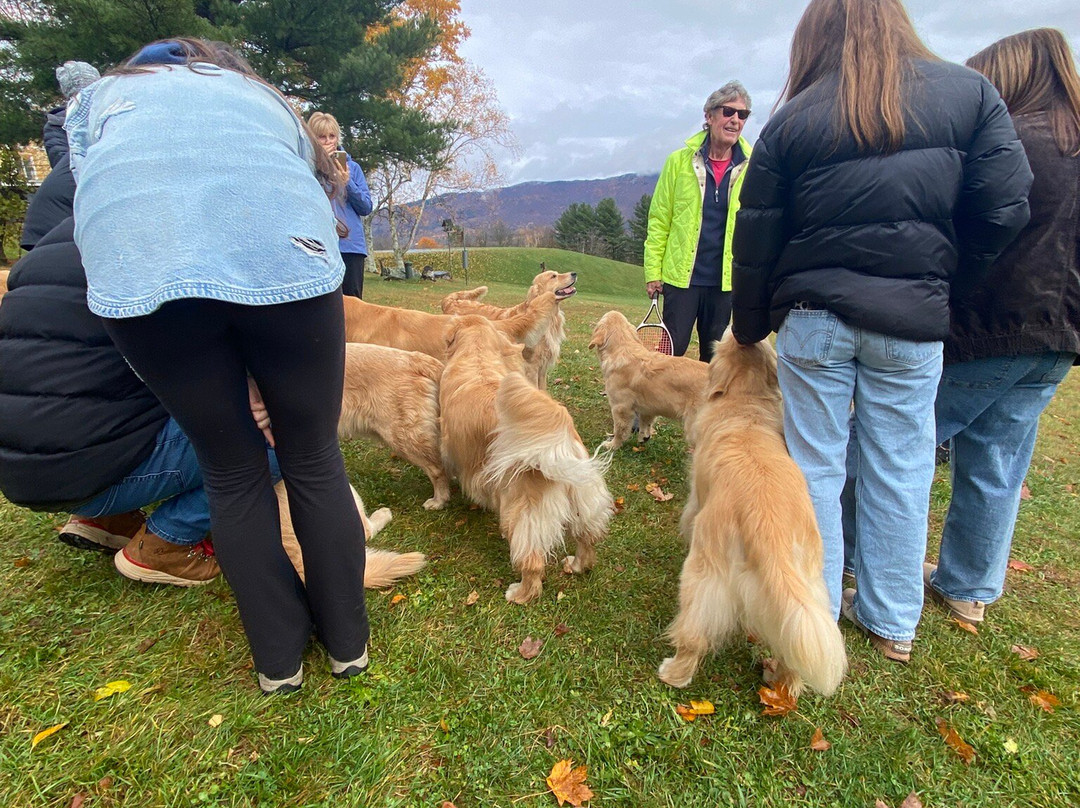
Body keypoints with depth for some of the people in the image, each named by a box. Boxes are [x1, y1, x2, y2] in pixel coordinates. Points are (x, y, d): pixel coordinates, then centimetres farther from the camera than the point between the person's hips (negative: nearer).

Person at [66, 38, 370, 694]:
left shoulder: (101, 95, 37)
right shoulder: (267, 98, 39)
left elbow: (89, 188, 25)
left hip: (135, 266, 1)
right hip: (284, 258, 0)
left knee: (233, 470, 16)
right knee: (314, 459, 15)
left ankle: (279, 657, 30)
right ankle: (347, 640, 31)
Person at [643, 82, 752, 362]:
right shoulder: (679, 160, 2)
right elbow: (658, 220, 2)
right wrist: (653, 271, -3)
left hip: (727, 280, 2)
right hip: (682, 276, -1)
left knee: (715, 358, 13)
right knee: (671, 352, 3)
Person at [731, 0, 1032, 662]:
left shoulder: (792, 121, 2)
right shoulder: (971, 94, 5)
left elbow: (756, 240, 1)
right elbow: (1004, 209, 0)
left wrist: (749, 327, 12)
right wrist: (949, 281, 14)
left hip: (814, 315, -1)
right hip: (913, 319, 2)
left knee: (815, 465, 8)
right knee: (901, 468, 11)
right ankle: (893, 622, 24)